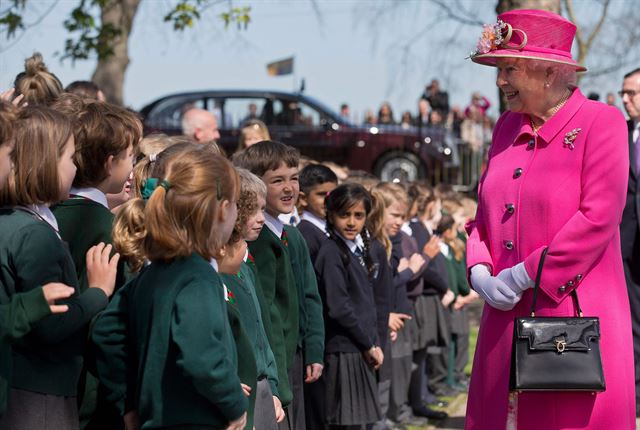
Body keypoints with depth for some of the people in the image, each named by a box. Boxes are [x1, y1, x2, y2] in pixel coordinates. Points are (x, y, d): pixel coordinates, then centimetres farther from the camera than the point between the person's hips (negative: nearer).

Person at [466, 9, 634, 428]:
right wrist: (481, 271, -2)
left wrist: (522, 277, -14)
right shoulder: (508, 126, 15)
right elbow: (485, 212, 18)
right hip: (507, 318, 6)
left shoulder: (601, 122, -6)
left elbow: (598, 217, -15)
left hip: (575, 317, -6)